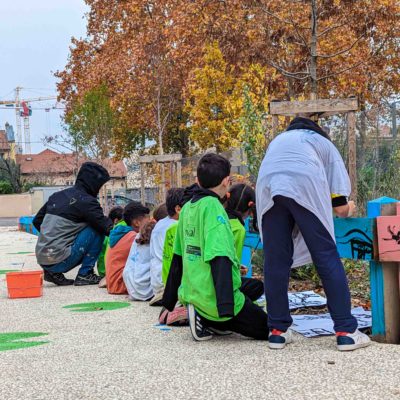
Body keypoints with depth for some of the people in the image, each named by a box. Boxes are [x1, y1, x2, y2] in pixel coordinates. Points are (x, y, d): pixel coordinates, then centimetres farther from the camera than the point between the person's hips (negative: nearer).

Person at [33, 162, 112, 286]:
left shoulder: (57, 196, 15)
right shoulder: (86, 201, -8)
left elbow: (37, 221, 22)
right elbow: (107, 227, -9)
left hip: (42, 260, 8)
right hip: (59, 260, -8)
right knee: (97, 229, -2)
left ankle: (54, 273, 13)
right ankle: (84, 274, 1)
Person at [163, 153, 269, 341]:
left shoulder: (187, 208, 8)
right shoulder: (212, 206, -15)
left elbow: (177, 260, 16)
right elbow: (220, 259, -24)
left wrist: (169, 303, 23)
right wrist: (226, 308, -29)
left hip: (190, 295, 8)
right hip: (215, 301, -8)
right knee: (266, 328, 5)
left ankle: (203, 318, 6)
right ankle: (212, 321, -7)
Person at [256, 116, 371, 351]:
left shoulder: (278, 140, 40)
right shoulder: (325, 144, 30)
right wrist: (349, 209, 36)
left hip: (268, 187, 3)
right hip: (305, 186, -3)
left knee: (276, 261, 8)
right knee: (327, 257, 2)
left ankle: (278, 331, 9)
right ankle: (346, 331, 0)